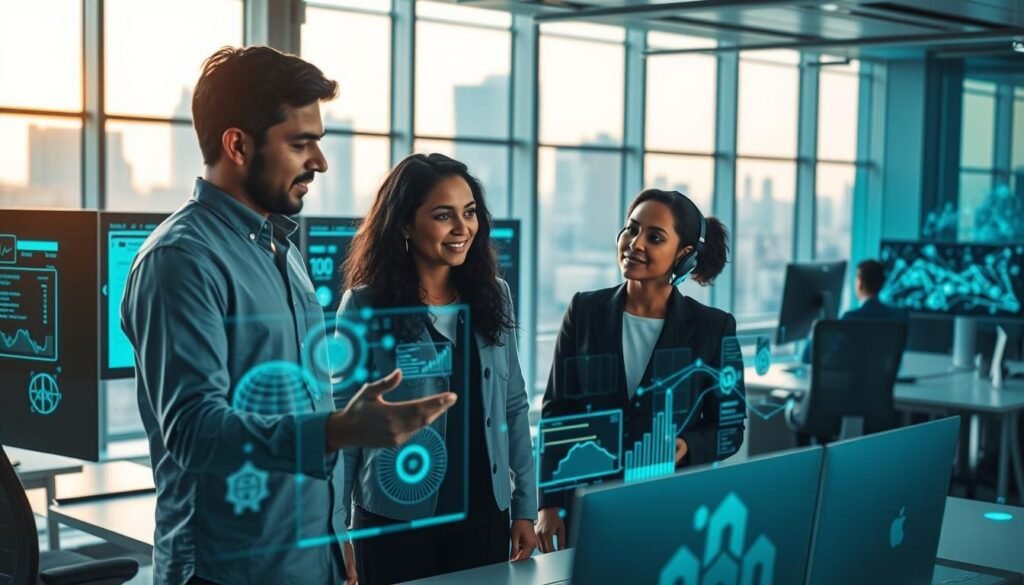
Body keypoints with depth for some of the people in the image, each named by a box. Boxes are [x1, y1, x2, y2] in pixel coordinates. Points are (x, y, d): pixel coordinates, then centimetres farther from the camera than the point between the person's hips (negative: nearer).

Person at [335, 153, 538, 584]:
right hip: (397, 516, -3)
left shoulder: (493, 295, 4)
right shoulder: (365, 305, -8)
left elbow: (514, 407, 8)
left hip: (484, 512, 4)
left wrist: (525, 507, 6)